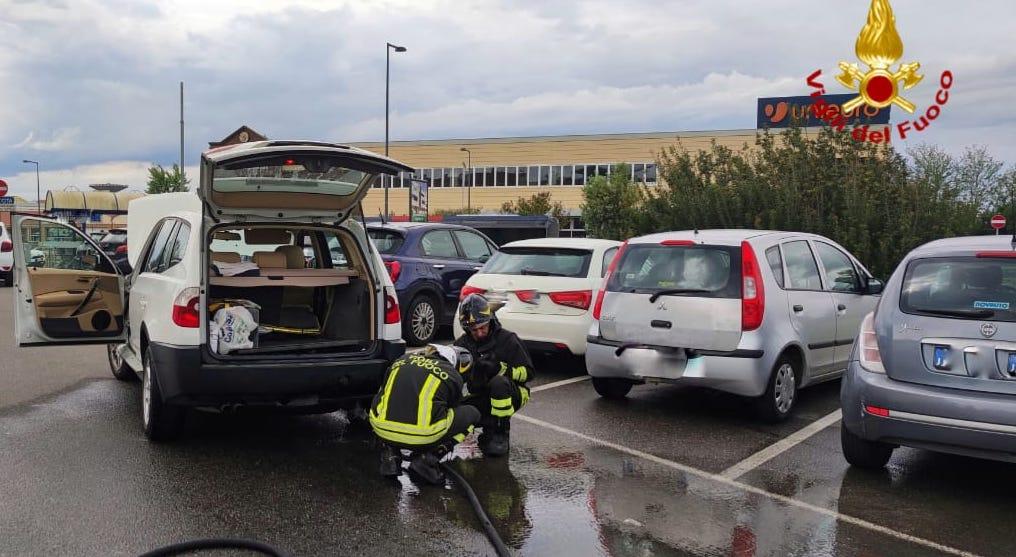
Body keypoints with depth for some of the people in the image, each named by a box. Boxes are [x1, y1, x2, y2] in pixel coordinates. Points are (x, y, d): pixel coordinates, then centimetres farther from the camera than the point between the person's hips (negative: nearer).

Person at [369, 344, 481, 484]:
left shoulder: (403, 359, 19)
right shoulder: (453, 376, 9)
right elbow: (453, 409, 24)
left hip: (382, 430, 4)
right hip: (422, 437, -4)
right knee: (472, 414, 18)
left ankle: (391, 455, 17)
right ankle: (429, 457, 3)